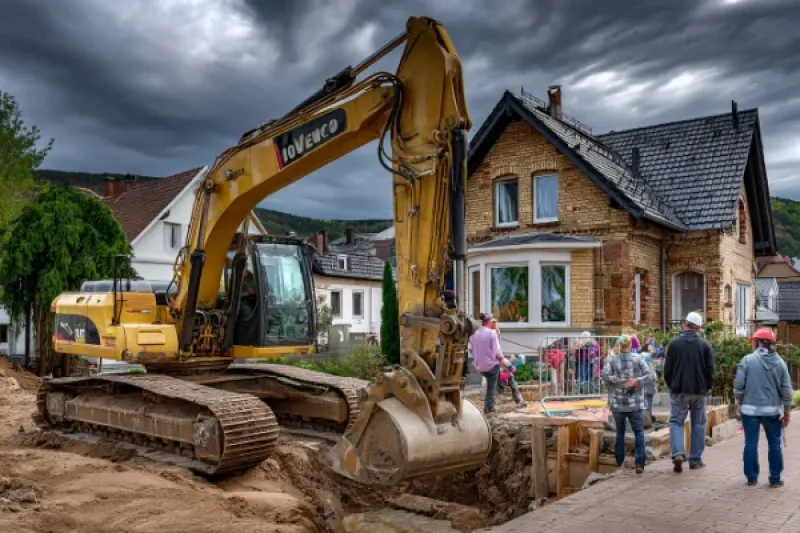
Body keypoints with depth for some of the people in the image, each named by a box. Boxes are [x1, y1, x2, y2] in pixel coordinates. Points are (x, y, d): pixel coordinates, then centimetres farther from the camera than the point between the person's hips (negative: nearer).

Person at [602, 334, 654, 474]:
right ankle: (640, 463, -4)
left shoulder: (611, 360, -2)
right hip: (635, 402, -1)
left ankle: (619, 460, 20)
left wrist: (619, 382, -11)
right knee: (638, 431, 6)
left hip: (617, 403, 1)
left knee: (620, 431, 15)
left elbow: (605, 376, -17)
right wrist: (636, 381, -13)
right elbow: (649, 375, -8)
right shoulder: (637, 358, -1)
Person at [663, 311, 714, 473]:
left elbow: (668, 368, -2)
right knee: (698, 423, 12)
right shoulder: (705, 345, -2)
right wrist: (707, 387, 14)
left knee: (676, 421, 5)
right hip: (699, 391, 1)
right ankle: (695, 459, 15)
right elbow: (710, 369, 1)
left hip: (679, 391, -1)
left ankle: (678, 453, -15)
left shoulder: (674, 343, -5)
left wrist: (670, 386, 13)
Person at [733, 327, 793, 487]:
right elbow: (786, 390, 2)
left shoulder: (748, 360, -9)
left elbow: (738, 386, -8)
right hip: (773, 410, 2)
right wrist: (787, 411, 12)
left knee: (751, 443, 7)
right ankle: (775, 479, 16)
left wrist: (740, 402, 10)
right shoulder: (780, 362, 0)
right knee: (774, 444, 13)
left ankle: (751, 477, 13)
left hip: (750, 409, -2)